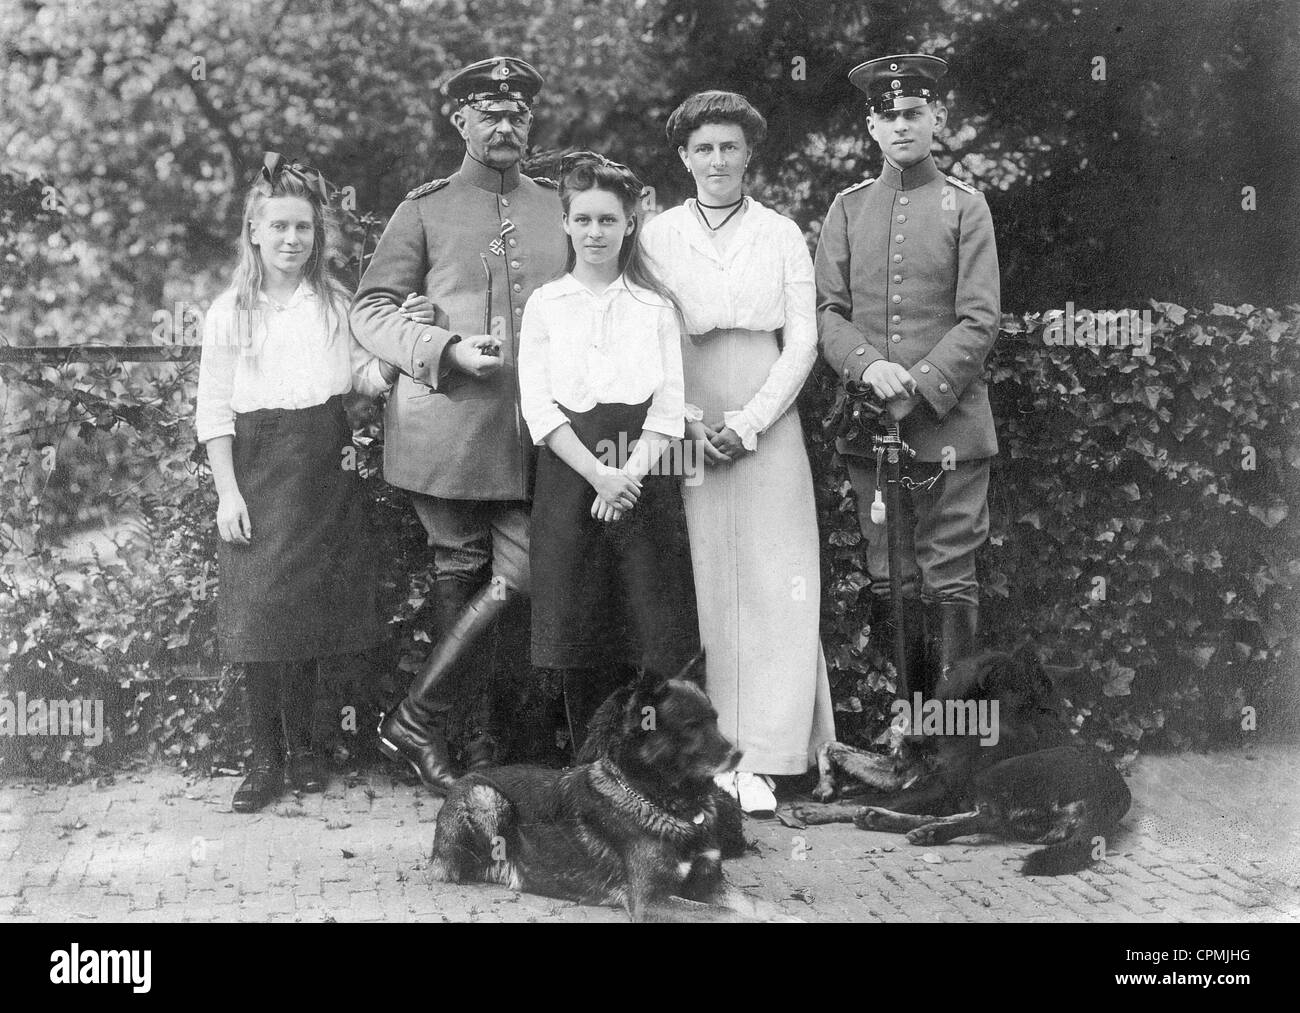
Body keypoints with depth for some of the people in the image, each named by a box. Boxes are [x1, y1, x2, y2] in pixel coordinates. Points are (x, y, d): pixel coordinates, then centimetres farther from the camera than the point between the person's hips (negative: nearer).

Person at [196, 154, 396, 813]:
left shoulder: (336, 301, 8)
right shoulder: (231, 311, 3)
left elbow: (366, 377, 9)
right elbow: (213, 409, 0)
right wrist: (227, 492, -8)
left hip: (325, 465, 2)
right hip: (257, 466, -2)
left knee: (313, 608, 5)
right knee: (259, 611, -6)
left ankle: (302, 746, 18)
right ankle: (266, 759, 2)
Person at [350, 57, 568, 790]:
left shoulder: (560, 206, 15)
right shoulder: (425, 209, 6)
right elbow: (371, 311, 2)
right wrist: (447, 351, -13)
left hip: (532, 434, 3)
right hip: (447, 431, -3)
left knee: (522, 583, -6)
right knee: (465, 581, 1)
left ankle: (418, 721, 6)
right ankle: (482, 733, 12)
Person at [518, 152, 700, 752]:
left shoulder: (655, 307, 9)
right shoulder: (546, 305, 7)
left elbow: (669, 409, 2)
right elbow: (539, 408, -1)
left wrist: (631, 472, -13)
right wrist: (597, 473, -14)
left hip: (645, 474, 0)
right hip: (569, 473, 0)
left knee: (653, 642, -3)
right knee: (580, 639, 1)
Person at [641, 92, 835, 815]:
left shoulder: (782, 235, 6)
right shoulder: (659, 236, 7)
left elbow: (803, 341, 1)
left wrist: (747, 423, -9)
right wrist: (688, 422, -9)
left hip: (766, 424, 0)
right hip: (681, 426, 0)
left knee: (771, 583, -4)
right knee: (697, 584, -1)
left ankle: (761, 759, -1)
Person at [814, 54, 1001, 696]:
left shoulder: (965, 206, 2)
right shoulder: (847, 208, 10)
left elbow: (979, 321, -4)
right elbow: (827, 310, 5)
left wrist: (916, 389, -14)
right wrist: (868, 366, -14)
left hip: (948, 422, -3)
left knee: (949, 580, 0)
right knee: (889, 581, 8)